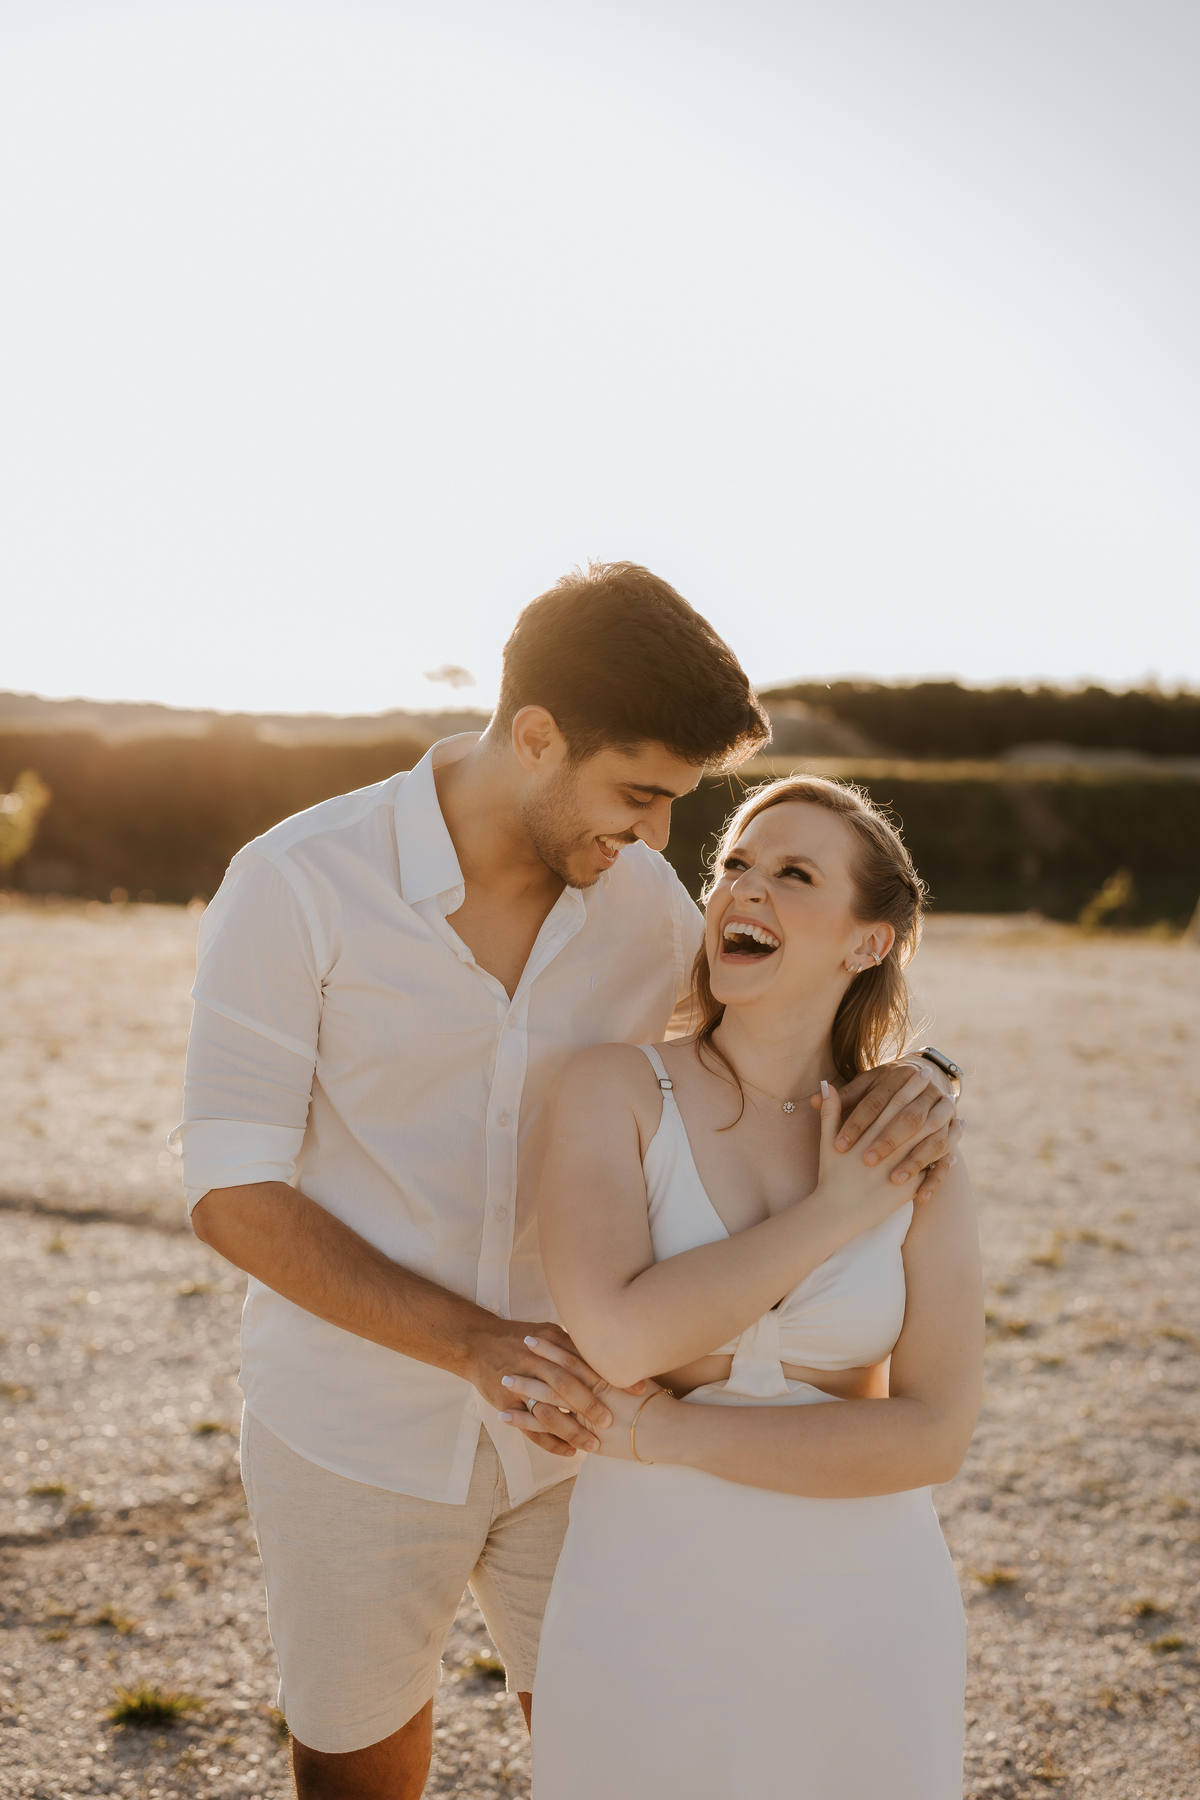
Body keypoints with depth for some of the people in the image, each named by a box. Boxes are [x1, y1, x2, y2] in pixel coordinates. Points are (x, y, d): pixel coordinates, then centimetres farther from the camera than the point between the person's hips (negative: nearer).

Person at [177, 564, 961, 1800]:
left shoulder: (642, 900, -7)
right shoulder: (295, 884, -19)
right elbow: (233, 1196, -19)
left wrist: (906, 1086, -18)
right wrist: (471, 1341, -31)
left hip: (561, 1423, 3)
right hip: (355, 1437, -3)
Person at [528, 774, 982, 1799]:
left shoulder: (916, 1158, -4)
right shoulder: (615, 1088, -10)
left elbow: (934, 1437, -13)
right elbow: (620, 1339, -24)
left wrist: (657, 1431, -18)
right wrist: (835, 1212, -18)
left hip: (860, 1626, 2)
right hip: (651, 1608, -1)